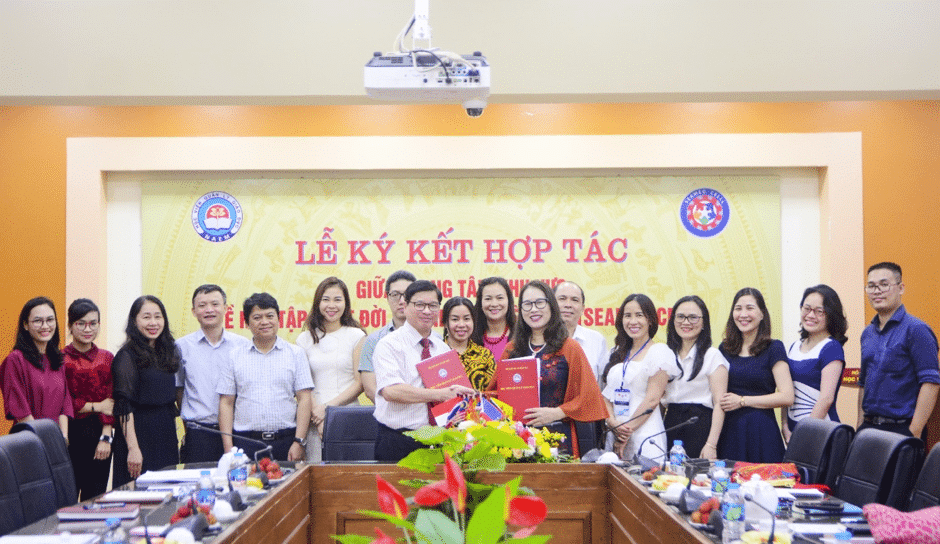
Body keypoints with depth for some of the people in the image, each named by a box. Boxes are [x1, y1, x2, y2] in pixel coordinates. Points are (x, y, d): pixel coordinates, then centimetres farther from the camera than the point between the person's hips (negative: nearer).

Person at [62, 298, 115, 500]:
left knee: (94, 498, 7)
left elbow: (111, 401, 4)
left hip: (100, 433, 4)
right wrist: (97, 406, -5)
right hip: (69, 435, -4)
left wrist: (106, 437, -6)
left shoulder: (106, 358, 9)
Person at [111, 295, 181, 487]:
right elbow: (124, 406, -14)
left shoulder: (166, 352, 12)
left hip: (166, 439, 7)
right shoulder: (127, 356, -8)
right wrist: (133, 448, -21)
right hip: (139, 435, -7)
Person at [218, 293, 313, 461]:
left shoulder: (295, 354, 7)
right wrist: (228, 447, -1)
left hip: (285, 440, 0)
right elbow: (226, 403, 7)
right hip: (246, 443, 1)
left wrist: (299, 442, -6)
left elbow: (304, 399, 2)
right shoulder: (235, 357, 10)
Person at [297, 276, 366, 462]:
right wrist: (316, 412, -8)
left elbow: (360, 382, -1)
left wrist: (328, 406, -8)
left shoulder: (356, 336, 4)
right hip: (314, 418, 2)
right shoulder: (305, 339, 10)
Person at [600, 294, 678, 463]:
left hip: (645, 435, -5)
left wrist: (628, 430, -11)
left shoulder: (659, 352, -3)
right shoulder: (617, 353, 15)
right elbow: (606, 395, 10)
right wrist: (613, 422, -8)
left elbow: (652, 399, -10)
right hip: (614, 435, 6)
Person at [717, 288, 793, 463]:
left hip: (761, 431, -4)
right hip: (729, 431, 4)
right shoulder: (725, 348, 12)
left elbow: (787, 397, -9)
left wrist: (742, 401, -10)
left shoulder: (773, 348, -1)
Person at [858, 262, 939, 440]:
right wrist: (860, 426, 13)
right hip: (869, 427, 6)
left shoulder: (916, 329, -8)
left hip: (902, 428, -6)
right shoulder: (867, 333, 14)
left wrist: (914, 432, -17)